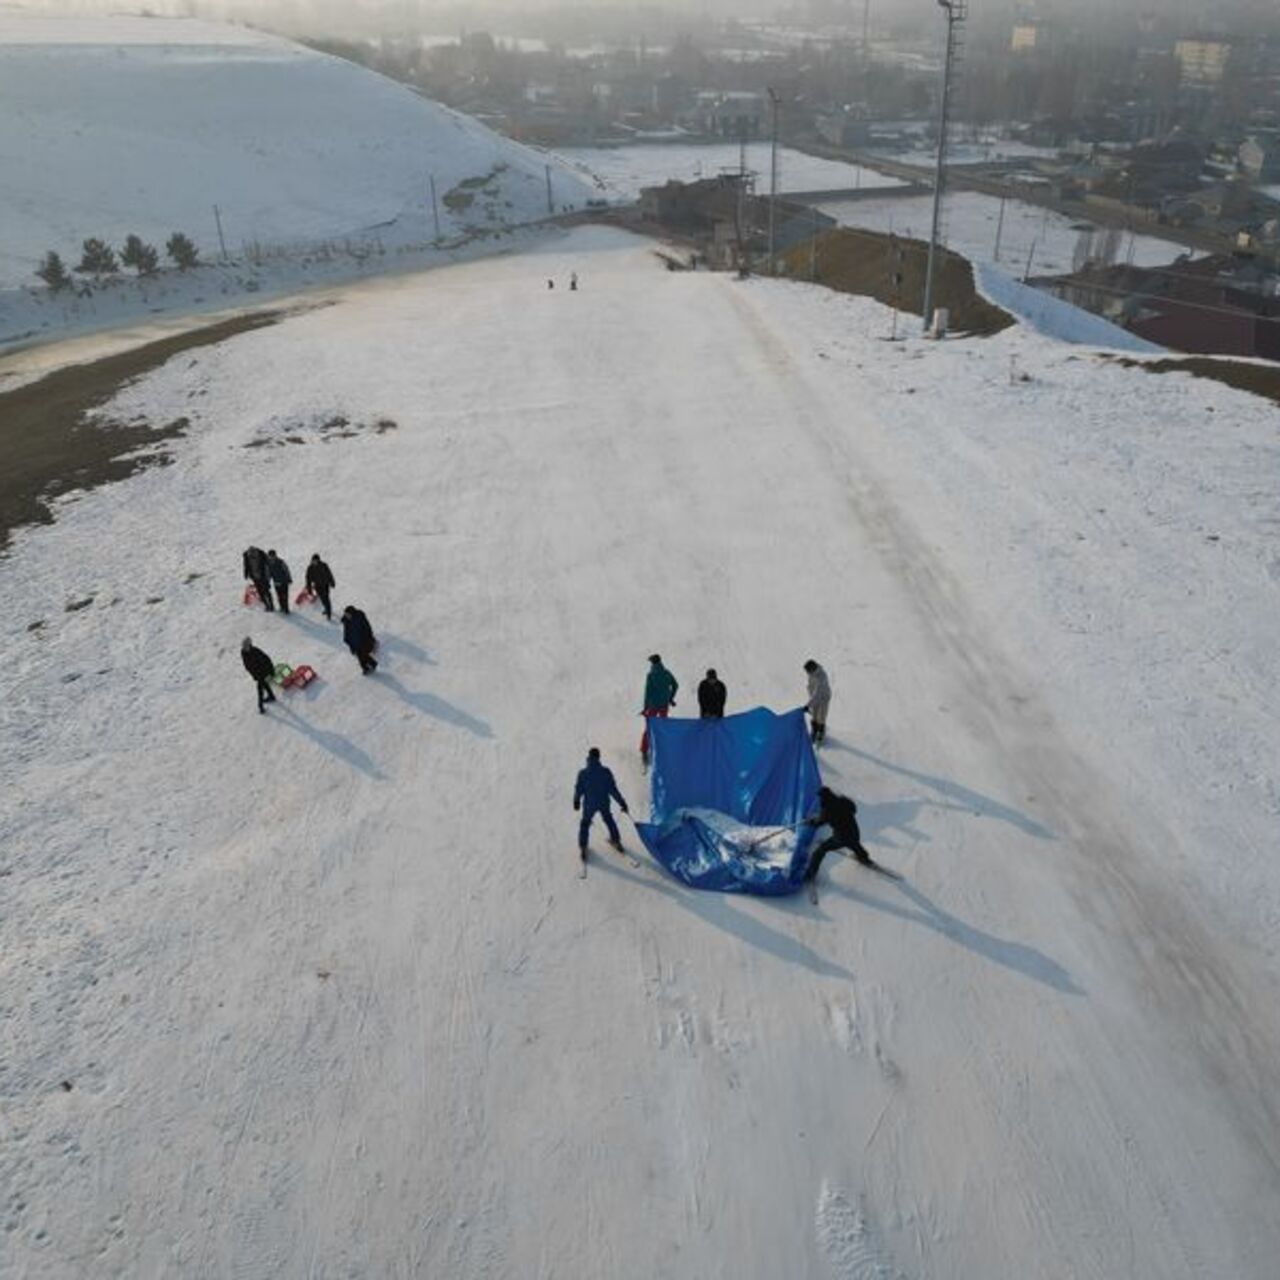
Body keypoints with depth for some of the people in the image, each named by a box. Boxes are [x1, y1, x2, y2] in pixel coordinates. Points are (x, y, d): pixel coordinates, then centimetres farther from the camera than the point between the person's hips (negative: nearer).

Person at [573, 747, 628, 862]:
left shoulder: (583, 773, -23)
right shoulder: (606, 772, -22)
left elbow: (578, 790, -11)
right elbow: (613, 790, -16)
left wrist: (576, 802, 9)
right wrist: (622, 803, -6)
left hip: (589, 804, -1)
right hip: (604, 803, 1)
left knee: (585, 824, 23)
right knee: (609, 820, 28)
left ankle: (582, 849, 28)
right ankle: (616, 841, 44)